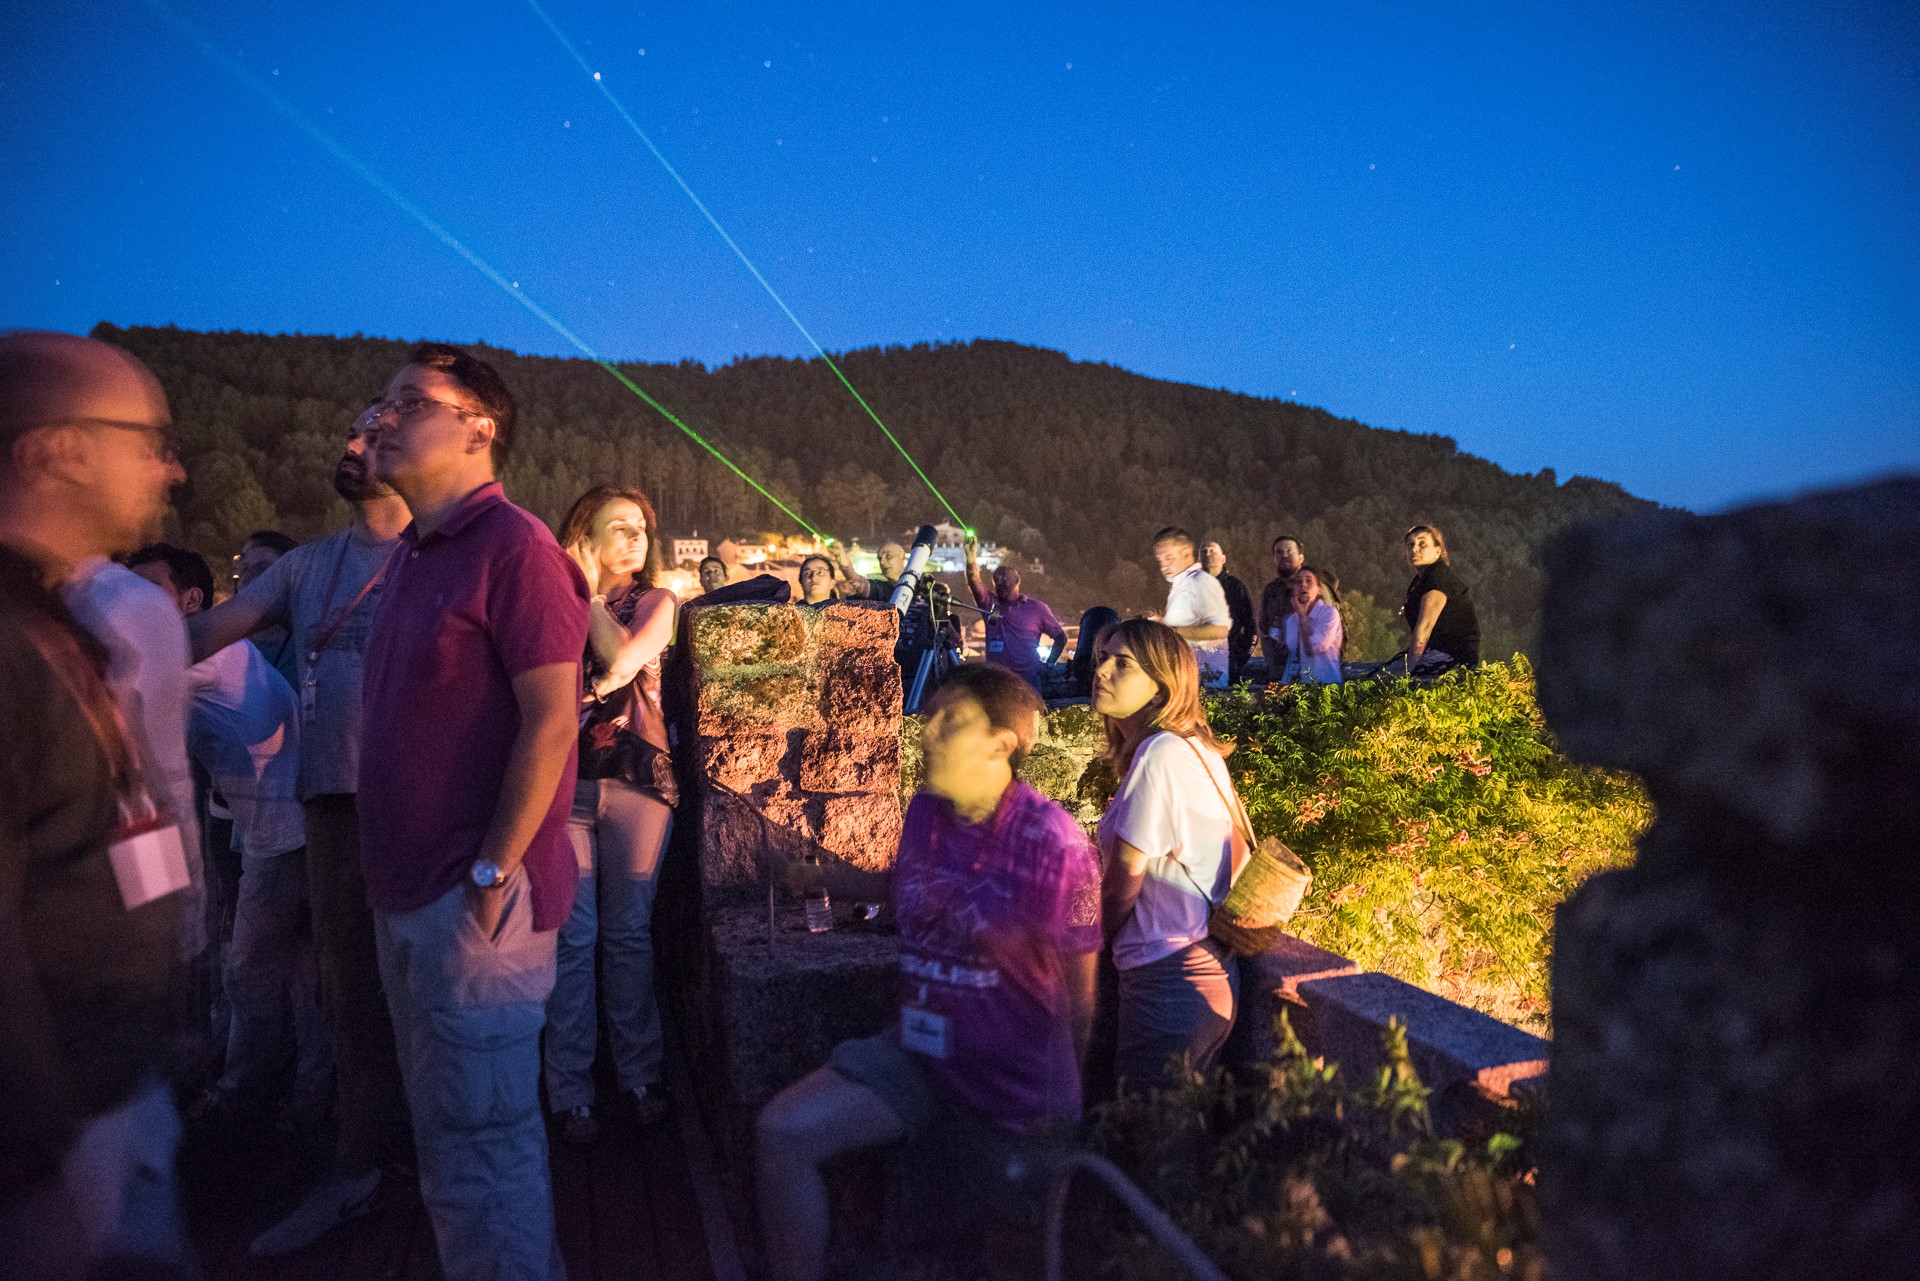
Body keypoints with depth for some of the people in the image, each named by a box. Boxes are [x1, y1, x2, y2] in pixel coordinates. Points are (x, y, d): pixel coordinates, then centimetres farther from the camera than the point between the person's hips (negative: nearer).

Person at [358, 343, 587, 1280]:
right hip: (405, 889, 9)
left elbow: (551, 722, -19)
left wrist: (494, 874, -19)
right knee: (441, 1123, 21)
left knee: (479, 1135, 2)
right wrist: (391, 873, 13)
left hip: (474, 896, -9)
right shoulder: (411, 554, 13)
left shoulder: (514, 546, -14)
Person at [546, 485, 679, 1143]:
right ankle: (570, 1090, 13)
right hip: (565, 780, 0)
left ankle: (639, 1074, 20)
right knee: (572, 935, 1)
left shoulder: (657, 602, 9)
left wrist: (590, 593, -5)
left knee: (629, 933, 7)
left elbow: (623, 658, -11)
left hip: (637, 779, 1)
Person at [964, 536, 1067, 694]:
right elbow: (975, 583, -9)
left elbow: (1061, 638, 12)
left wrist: (1049, 665, 2)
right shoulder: (991, 605, 9)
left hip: (1029, 679, -1)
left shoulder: (1037, 608, 7)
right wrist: (971, 559, -25)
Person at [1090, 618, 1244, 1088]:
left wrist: (1095, 941, 7)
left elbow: (1124, 880, -13)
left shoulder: (1160, 753, -19)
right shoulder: (1196, 750, 9)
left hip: (1170, 982, -9)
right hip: (1202, 968, 9)